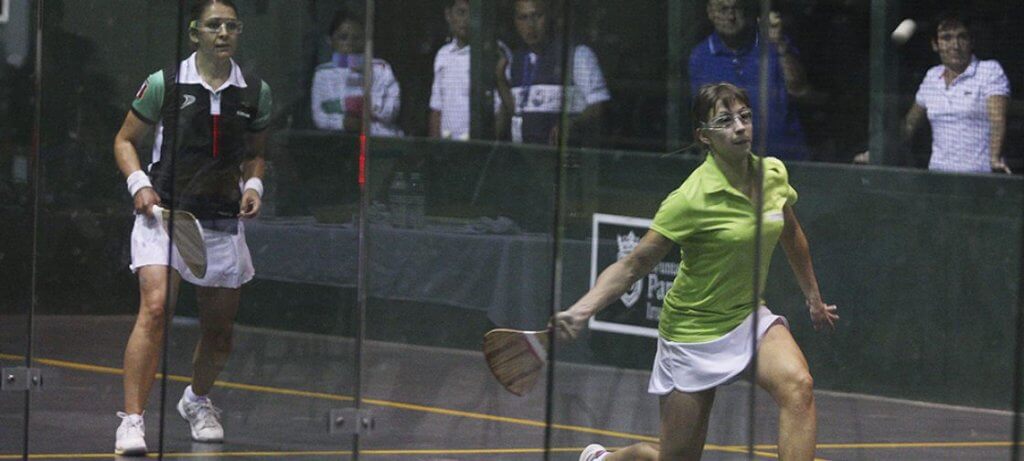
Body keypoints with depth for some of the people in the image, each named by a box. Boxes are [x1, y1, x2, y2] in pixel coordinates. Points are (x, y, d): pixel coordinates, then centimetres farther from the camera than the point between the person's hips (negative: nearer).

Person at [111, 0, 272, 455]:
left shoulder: (256, 92, 5)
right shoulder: (164, 84, -4)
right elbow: (125, 140, 7)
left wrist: (253, 186, 2)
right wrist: (139, 183, -9)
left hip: (224, 224, 4)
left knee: (219, 332, 11)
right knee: (155, 309, -23)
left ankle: (197, 400, 42)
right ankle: (131, 421, -23)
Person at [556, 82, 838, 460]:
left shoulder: (774, 174, -5)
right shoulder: (693, 199, -23)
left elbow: (791, 236, 17)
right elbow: (632, 266, -19)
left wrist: (813, 298, 26)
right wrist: (581, 310, -33)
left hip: (749, 315, 5)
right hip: (694, 328, -5)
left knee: (798, 387, -26)